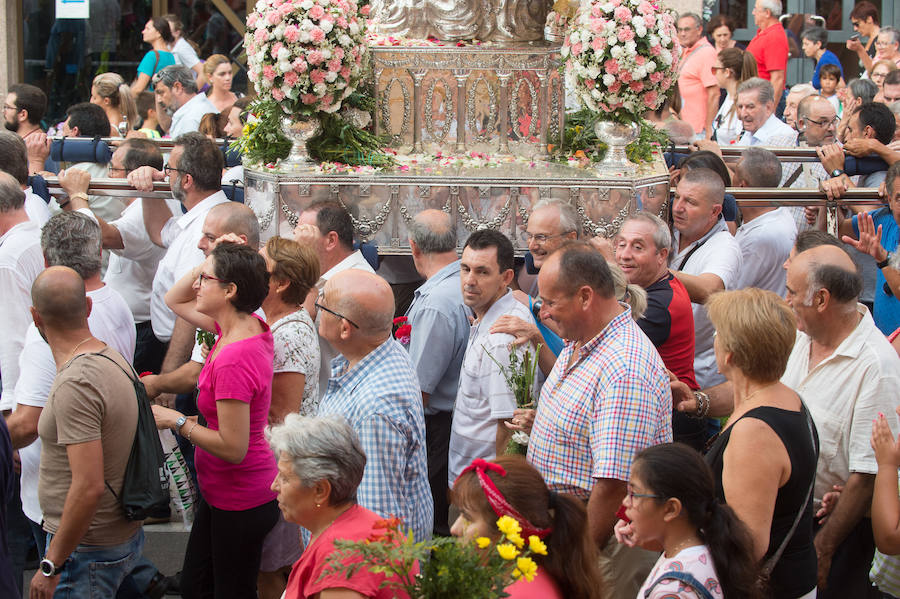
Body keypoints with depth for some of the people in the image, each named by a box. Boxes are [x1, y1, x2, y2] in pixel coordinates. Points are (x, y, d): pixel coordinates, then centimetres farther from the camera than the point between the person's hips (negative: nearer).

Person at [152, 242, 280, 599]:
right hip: (219, 491, 10)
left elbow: (233, 448, -28)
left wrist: (177, 422, -17)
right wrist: (212, 261, -1)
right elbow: (174, 299, 16)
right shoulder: (250, 326, -1)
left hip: (239, 502, -10)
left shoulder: (234, 361, -30)